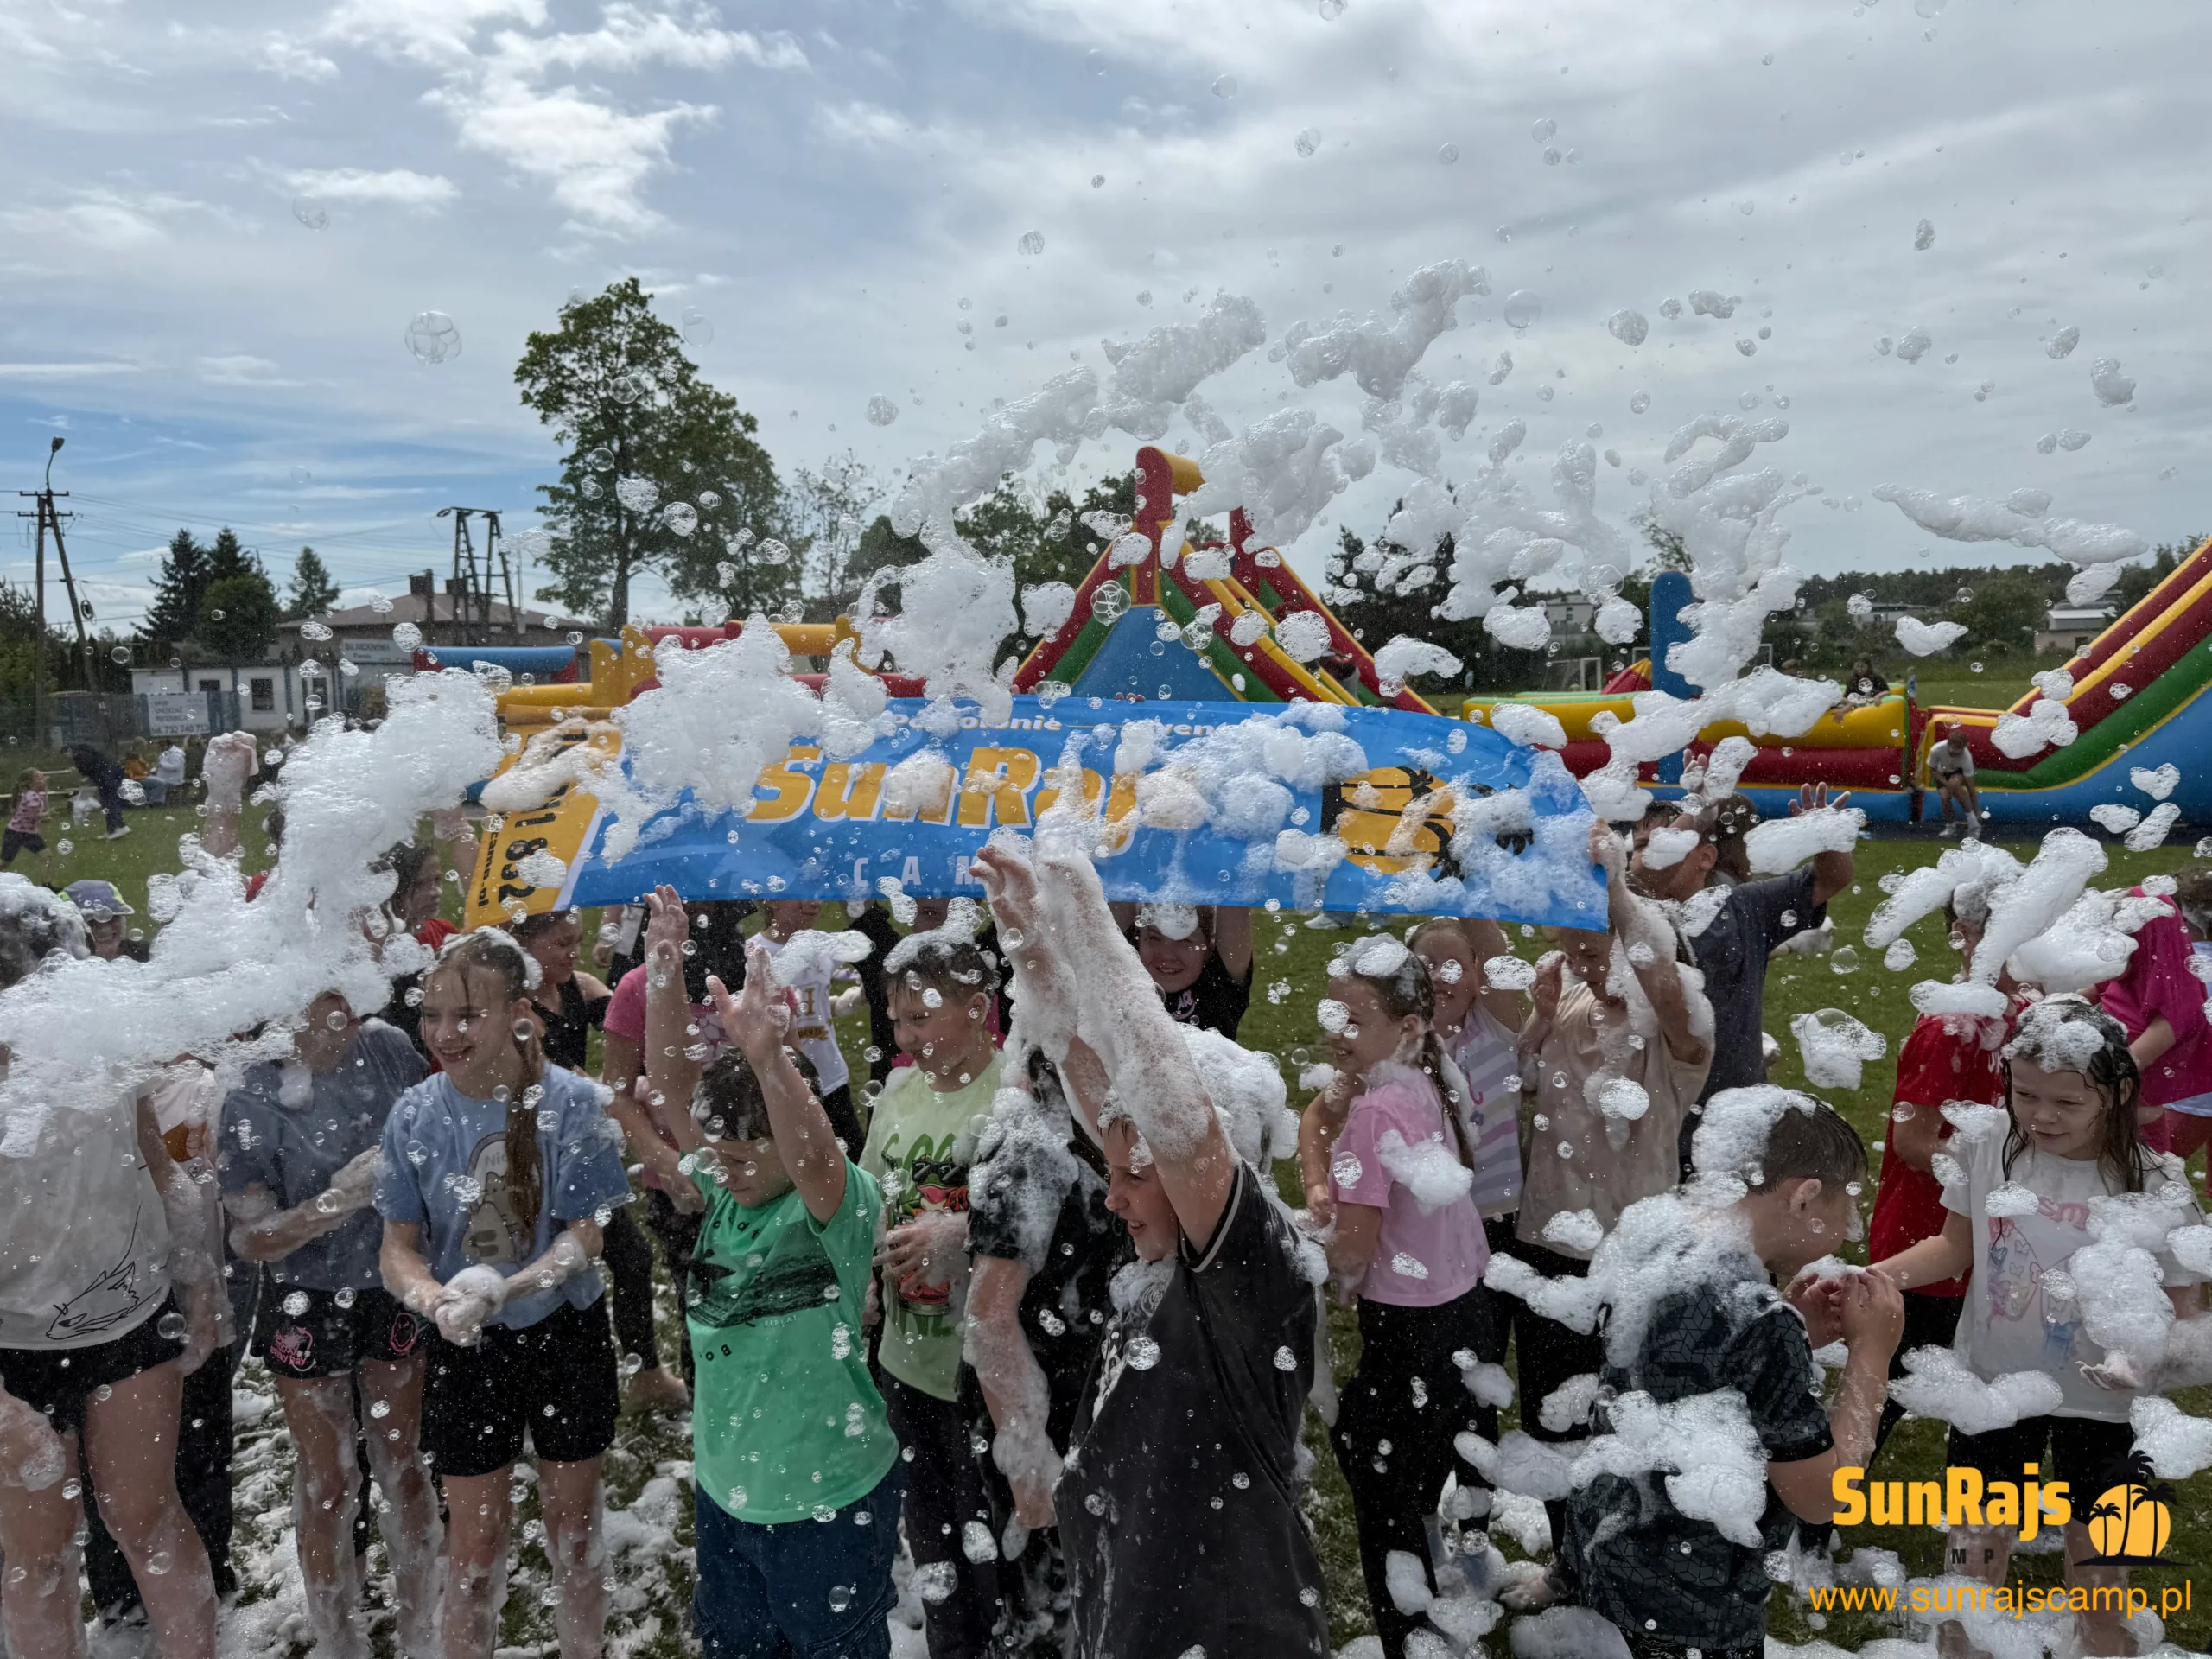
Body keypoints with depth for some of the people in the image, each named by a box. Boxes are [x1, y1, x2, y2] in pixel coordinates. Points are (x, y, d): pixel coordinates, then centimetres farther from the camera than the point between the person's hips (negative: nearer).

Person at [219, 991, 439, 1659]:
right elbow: (249, 1238, -16)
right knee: (326, 1484, 14)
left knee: (402, 1466, 17)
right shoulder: (255, 1098, -19)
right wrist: (342, 1197, -31)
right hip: (309, 1307, -2)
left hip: (393, 1291, 3)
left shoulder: (387, 1049, -12)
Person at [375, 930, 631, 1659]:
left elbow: (584, 1236, -15)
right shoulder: (416, 1114, -11)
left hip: (565, 1334, -1)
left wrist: (502, 1288, -32)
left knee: (573, 1525, 17)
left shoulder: (568, 1101, -18)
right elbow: (398, 1248, -6)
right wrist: (434, 1300, -28)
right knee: (474, 1544, 13)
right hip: (466, 1349, 1)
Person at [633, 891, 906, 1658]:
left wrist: (767, 1056, -58)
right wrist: (664, 974, -24)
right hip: (726, 1488, 6)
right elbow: (670, 1086, -12)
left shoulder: (839, 1204, -21)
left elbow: (812, 1158, -43)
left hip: (829, 1499, -6)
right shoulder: (725, 1188, -4)